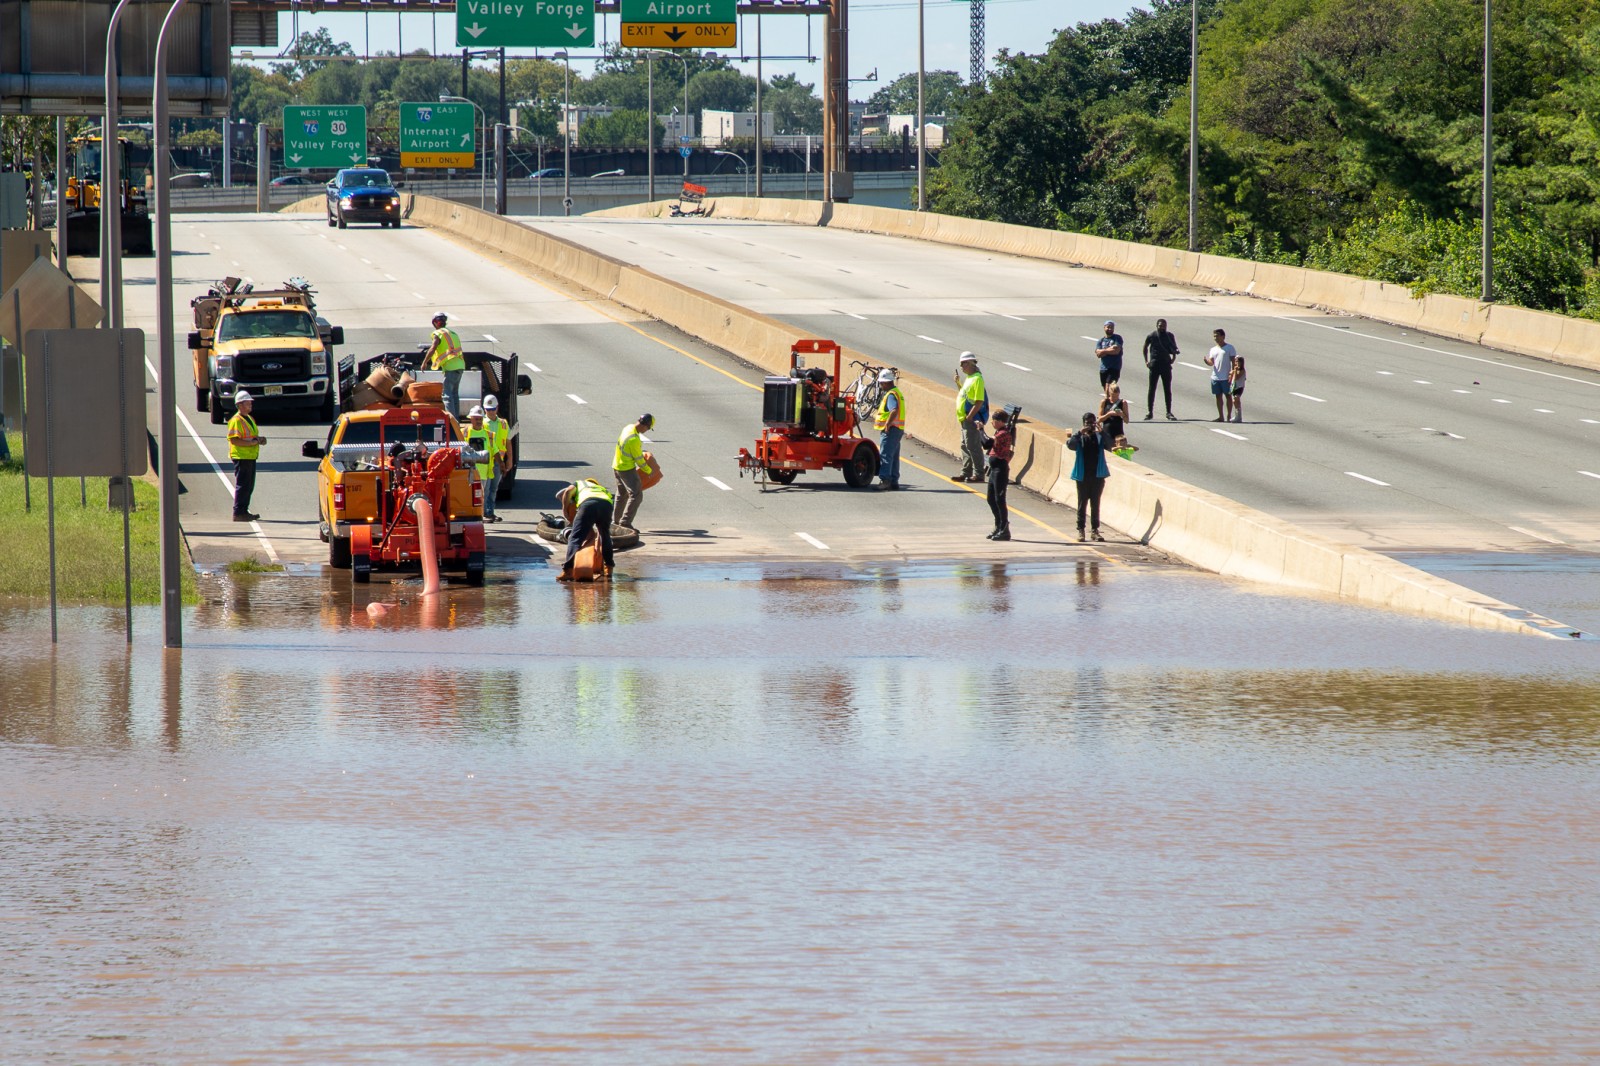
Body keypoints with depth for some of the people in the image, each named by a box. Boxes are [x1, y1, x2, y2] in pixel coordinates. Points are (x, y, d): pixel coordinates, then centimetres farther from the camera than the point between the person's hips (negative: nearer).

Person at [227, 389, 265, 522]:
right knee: (242, 486, -8)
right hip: (241, 457, -10)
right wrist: (253, 442, -21)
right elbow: (234, 440, -21)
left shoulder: (250, 419, 18)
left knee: (249, 486, 13)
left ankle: (244, 511, 21)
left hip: (250, 457, 10)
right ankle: (238, 513, -4)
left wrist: (259, 439, 7)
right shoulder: (236, 420, -13)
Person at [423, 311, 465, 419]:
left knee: (447, 394, -10)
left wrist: (424, 363, -7)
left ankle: (451, 418, -20)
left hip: (450, 366, -8)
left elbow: (432, 349, -16)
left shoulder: (438, 334, -5)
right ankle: (456, 418, 19)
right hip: (460, 365, 8)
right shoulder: (453, 333, 20)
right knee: (455, 393, 16)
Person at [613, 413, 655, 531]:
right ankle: (625, 523, -16)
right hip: (627, 469, -10)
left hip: (617, 466, 10)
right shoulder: (634, 439, -29)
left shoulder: (628, 427, -1)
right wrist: (649, 471, -4)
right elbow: (639, 460, -18)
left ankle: (617, 522, 30)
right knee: (636, 495, -11)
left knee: (622, 494, 21)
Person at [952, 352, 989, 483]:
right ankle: (966, 473, 21)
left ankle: (978, 474, -3)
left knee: (973, 447, -7)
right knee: (965, 447, 15)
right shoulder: (968, 378, 14)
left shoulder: (977, 379, -16)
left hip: (972, 420, -10)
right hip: (966, 419, 10)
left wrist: (969, 417, -21)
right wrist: (958, 383, 11)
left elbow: (979, 402, -21)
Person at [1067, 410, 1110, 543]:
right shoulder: (1079, 438, 2)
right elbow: (1070, 444, -18)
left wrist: (1102, 432, -24)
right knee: (1082, 503, 2)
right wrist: (1080, 432, -28)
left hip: (1098, 475, 1)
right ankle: (1080, 530, 7)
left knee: (1095, 503, 5)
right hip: (1083, 476, -1)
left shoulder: (1099, 437, 5)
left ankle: (1095, 530, 9)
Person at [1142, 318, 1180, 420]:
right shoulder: (1152, 336, -2)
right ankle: (1149, 411, 6)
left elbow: (1174, 349, 13)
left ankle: (1169, 412, 7)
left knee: (1167, 390, 3)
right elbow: (1145, 348, 11)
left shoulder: (1169, 337, 3)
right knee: (1152, 389, 0)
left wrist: (1174, 357, -4)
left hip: (1166, 365, 2)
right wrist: (1146, 361, 5)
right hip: (1154, 365, -2)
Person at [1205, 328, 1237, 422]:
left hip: (1226, 377, -5)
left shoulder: (1229, 348, -1)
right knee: (1218, 396, 7)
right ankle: (1221, 417, 13)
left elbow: (1233, 361, -3)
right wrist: (1207, 362, -16)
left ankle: (1229, 416, 5)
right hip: (1215, 377, 5)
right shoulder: (1213, 349, 13)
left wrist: (1232, 372, -12)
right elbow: (1211, 362, 7)